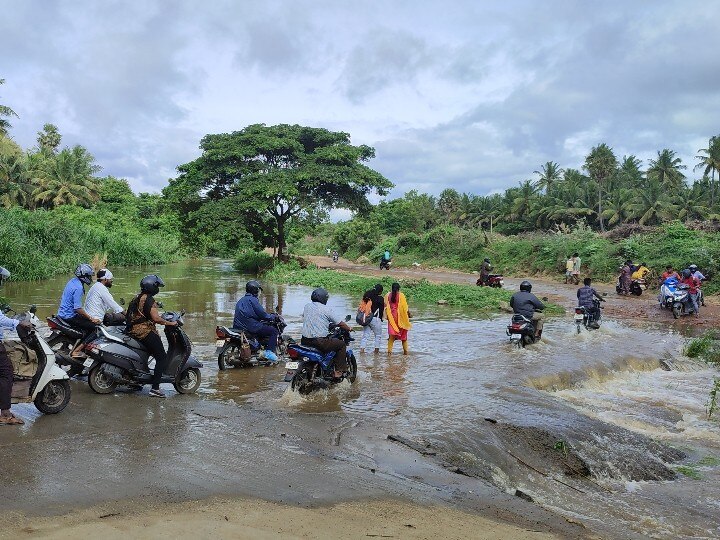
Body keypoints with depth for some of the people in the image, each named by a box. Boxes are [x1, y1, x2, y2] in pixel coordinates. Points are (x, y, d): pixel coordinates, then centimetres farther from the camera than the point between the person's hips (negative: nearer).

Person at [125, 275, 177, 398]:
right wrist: (170, 323, -9)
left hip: (133, 331, 10)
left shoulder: (136, 298, 17)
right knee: (162, 358, -7)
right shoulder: (149, 299, -13)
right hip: (145, 332, -10)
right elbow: (156, 318, -21)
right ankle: (155, 388, -14)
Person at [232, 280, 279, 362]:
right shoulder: (252, 300, -9)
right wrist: (273, 317, 5)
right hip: (251, 326, -10)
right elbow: (262, 314, -12)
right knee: (273, 331, -5)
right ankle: (269, 352, -16)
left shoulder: (241, 300, 20)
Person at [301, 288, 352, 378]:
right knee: (342, 344, 11)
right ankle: (339, 371, 8)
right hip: (320, 342, -7)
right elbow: (340, 323, 1)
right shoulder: (326, 310, -6)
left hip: (305, 341, 7)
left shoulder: (307, 306, 9)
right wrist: (349, 329, 21)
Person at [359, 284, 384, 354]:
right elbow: (381, 310, -1)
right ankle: (376, 349, 12)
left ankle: (362, 348, 2)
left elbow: (362, 305, 11)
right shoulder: (380, 299, -7)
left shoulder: (367, 295, 6)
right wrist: (380, 318, 13)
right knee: (378, 335, 11)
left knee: (365, 334, 10)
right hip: (375, 318, -5)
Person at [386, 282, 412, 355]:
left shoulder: (388, 295, 1)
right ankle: (405, 350, 18)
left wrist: (387, 316, 12)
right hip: (400, 317, -1)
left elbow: (385, 306, 2)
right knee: (403, 334, 13)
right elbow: (405, 307, -7)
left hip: (391, 317, 2)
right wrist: (409, 314, 7)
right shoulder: (401, 295, -8)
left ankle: (389, 350, -6)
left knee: (392, 334, 4)